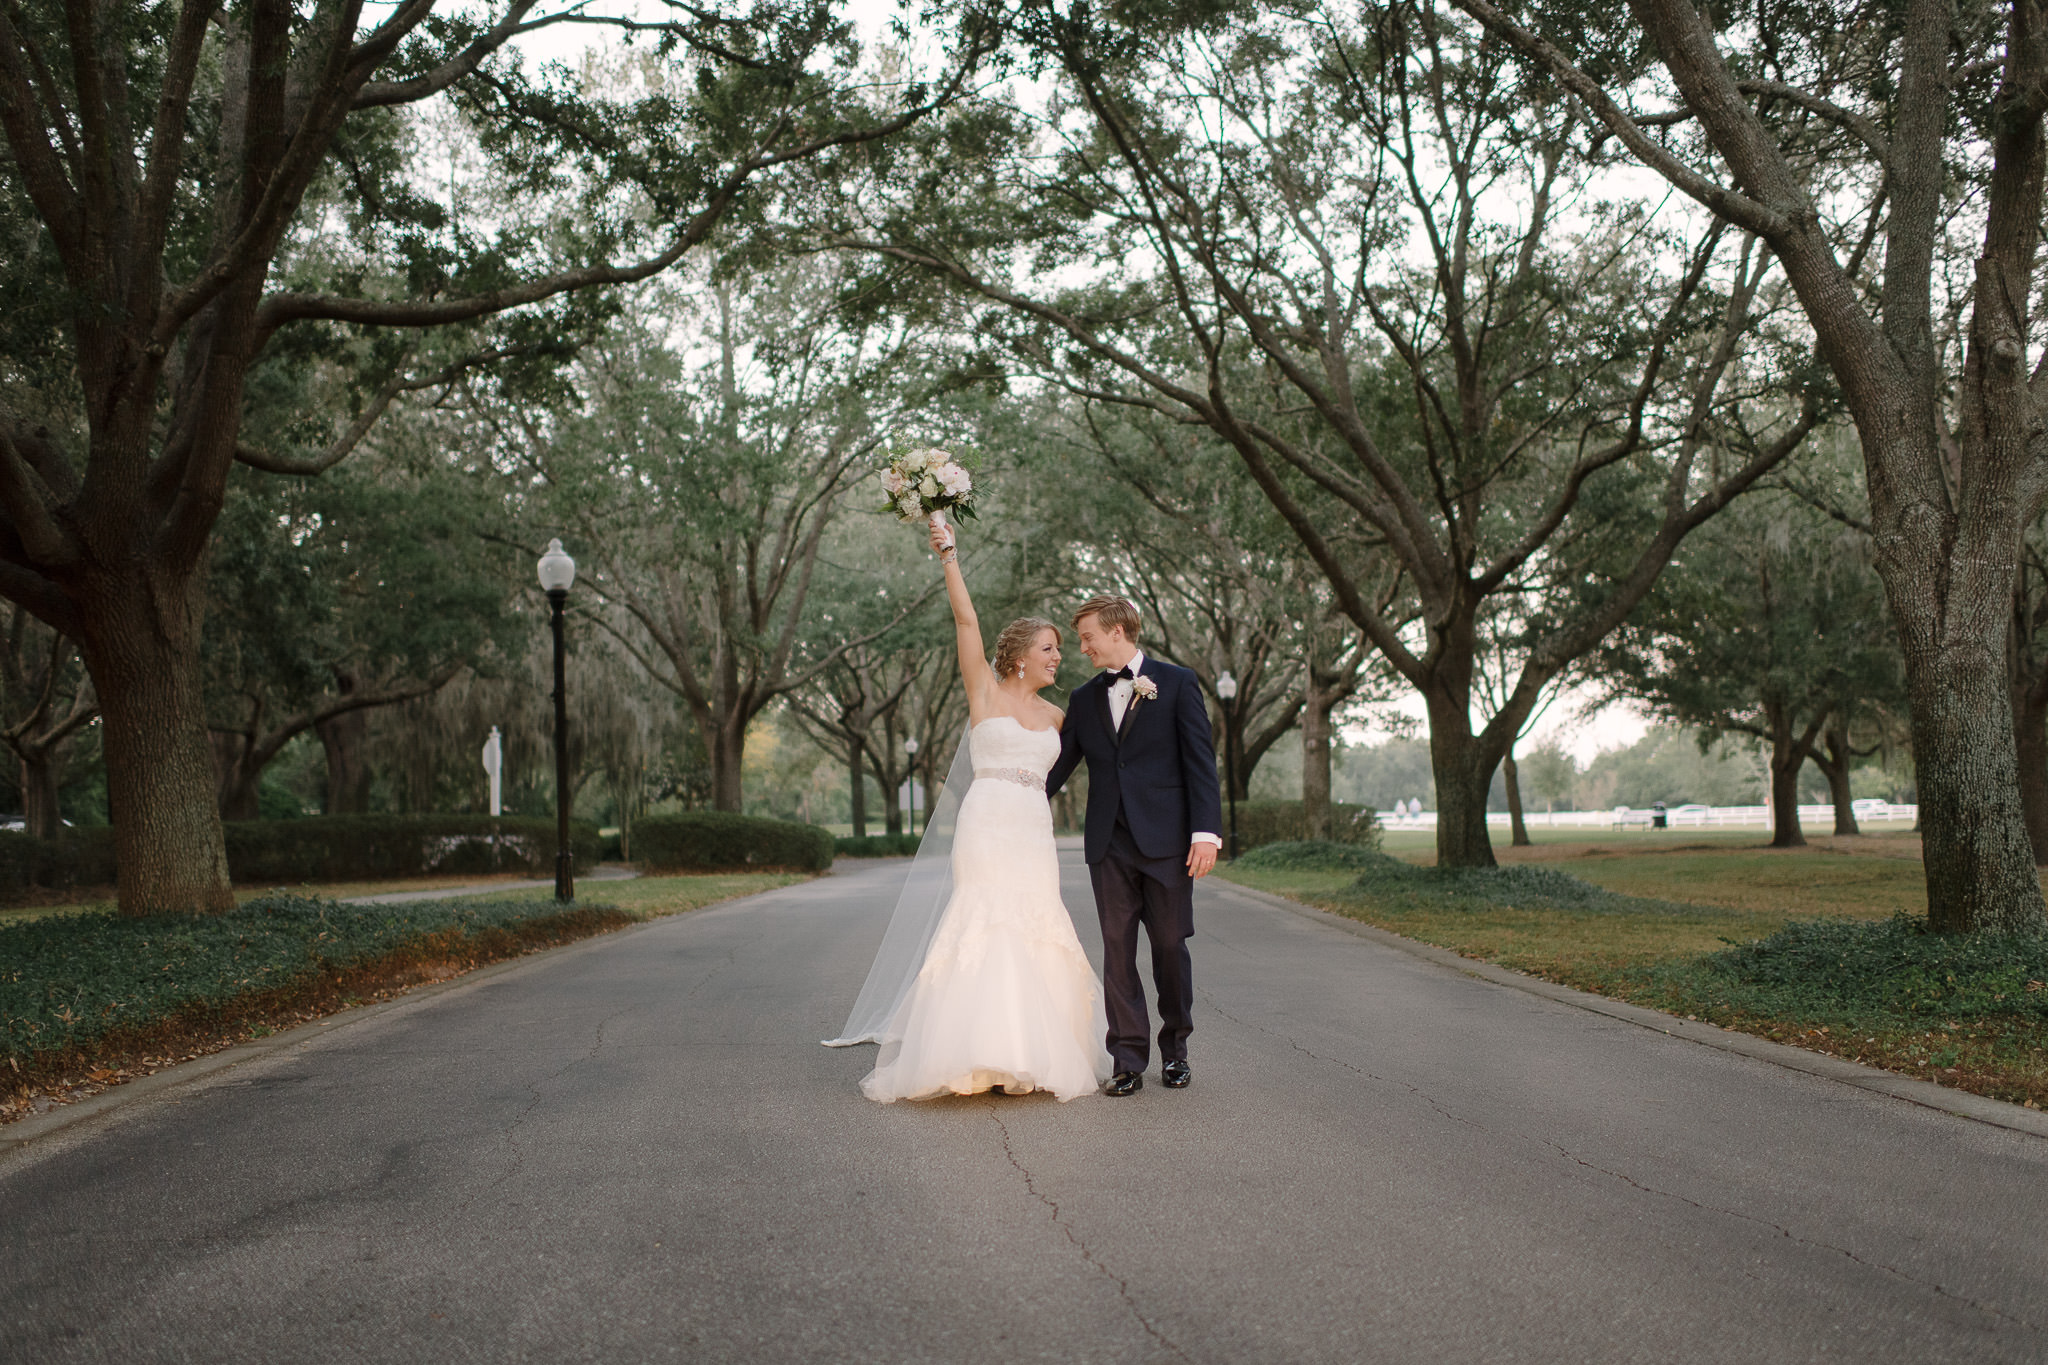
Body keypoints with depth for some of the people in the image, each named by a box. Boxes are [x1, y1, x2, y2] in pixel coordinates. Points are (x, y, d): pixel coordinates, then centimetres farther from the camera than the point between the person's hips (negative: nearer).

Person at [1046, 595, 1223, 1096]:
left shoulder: (1176, 682, 2)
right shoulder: (1084, 698, 14)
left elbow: (1201, 760, -3)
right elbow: (1058, 766, 17)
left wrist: (1206, 831, -12)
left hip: (1165, 840, -3)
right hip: (1109, 845, 4)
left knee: (1170, 946, 3)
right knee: (1117, 952, 1)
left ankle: (1175, 1047, 22)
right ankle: (1128, 1062, 5)